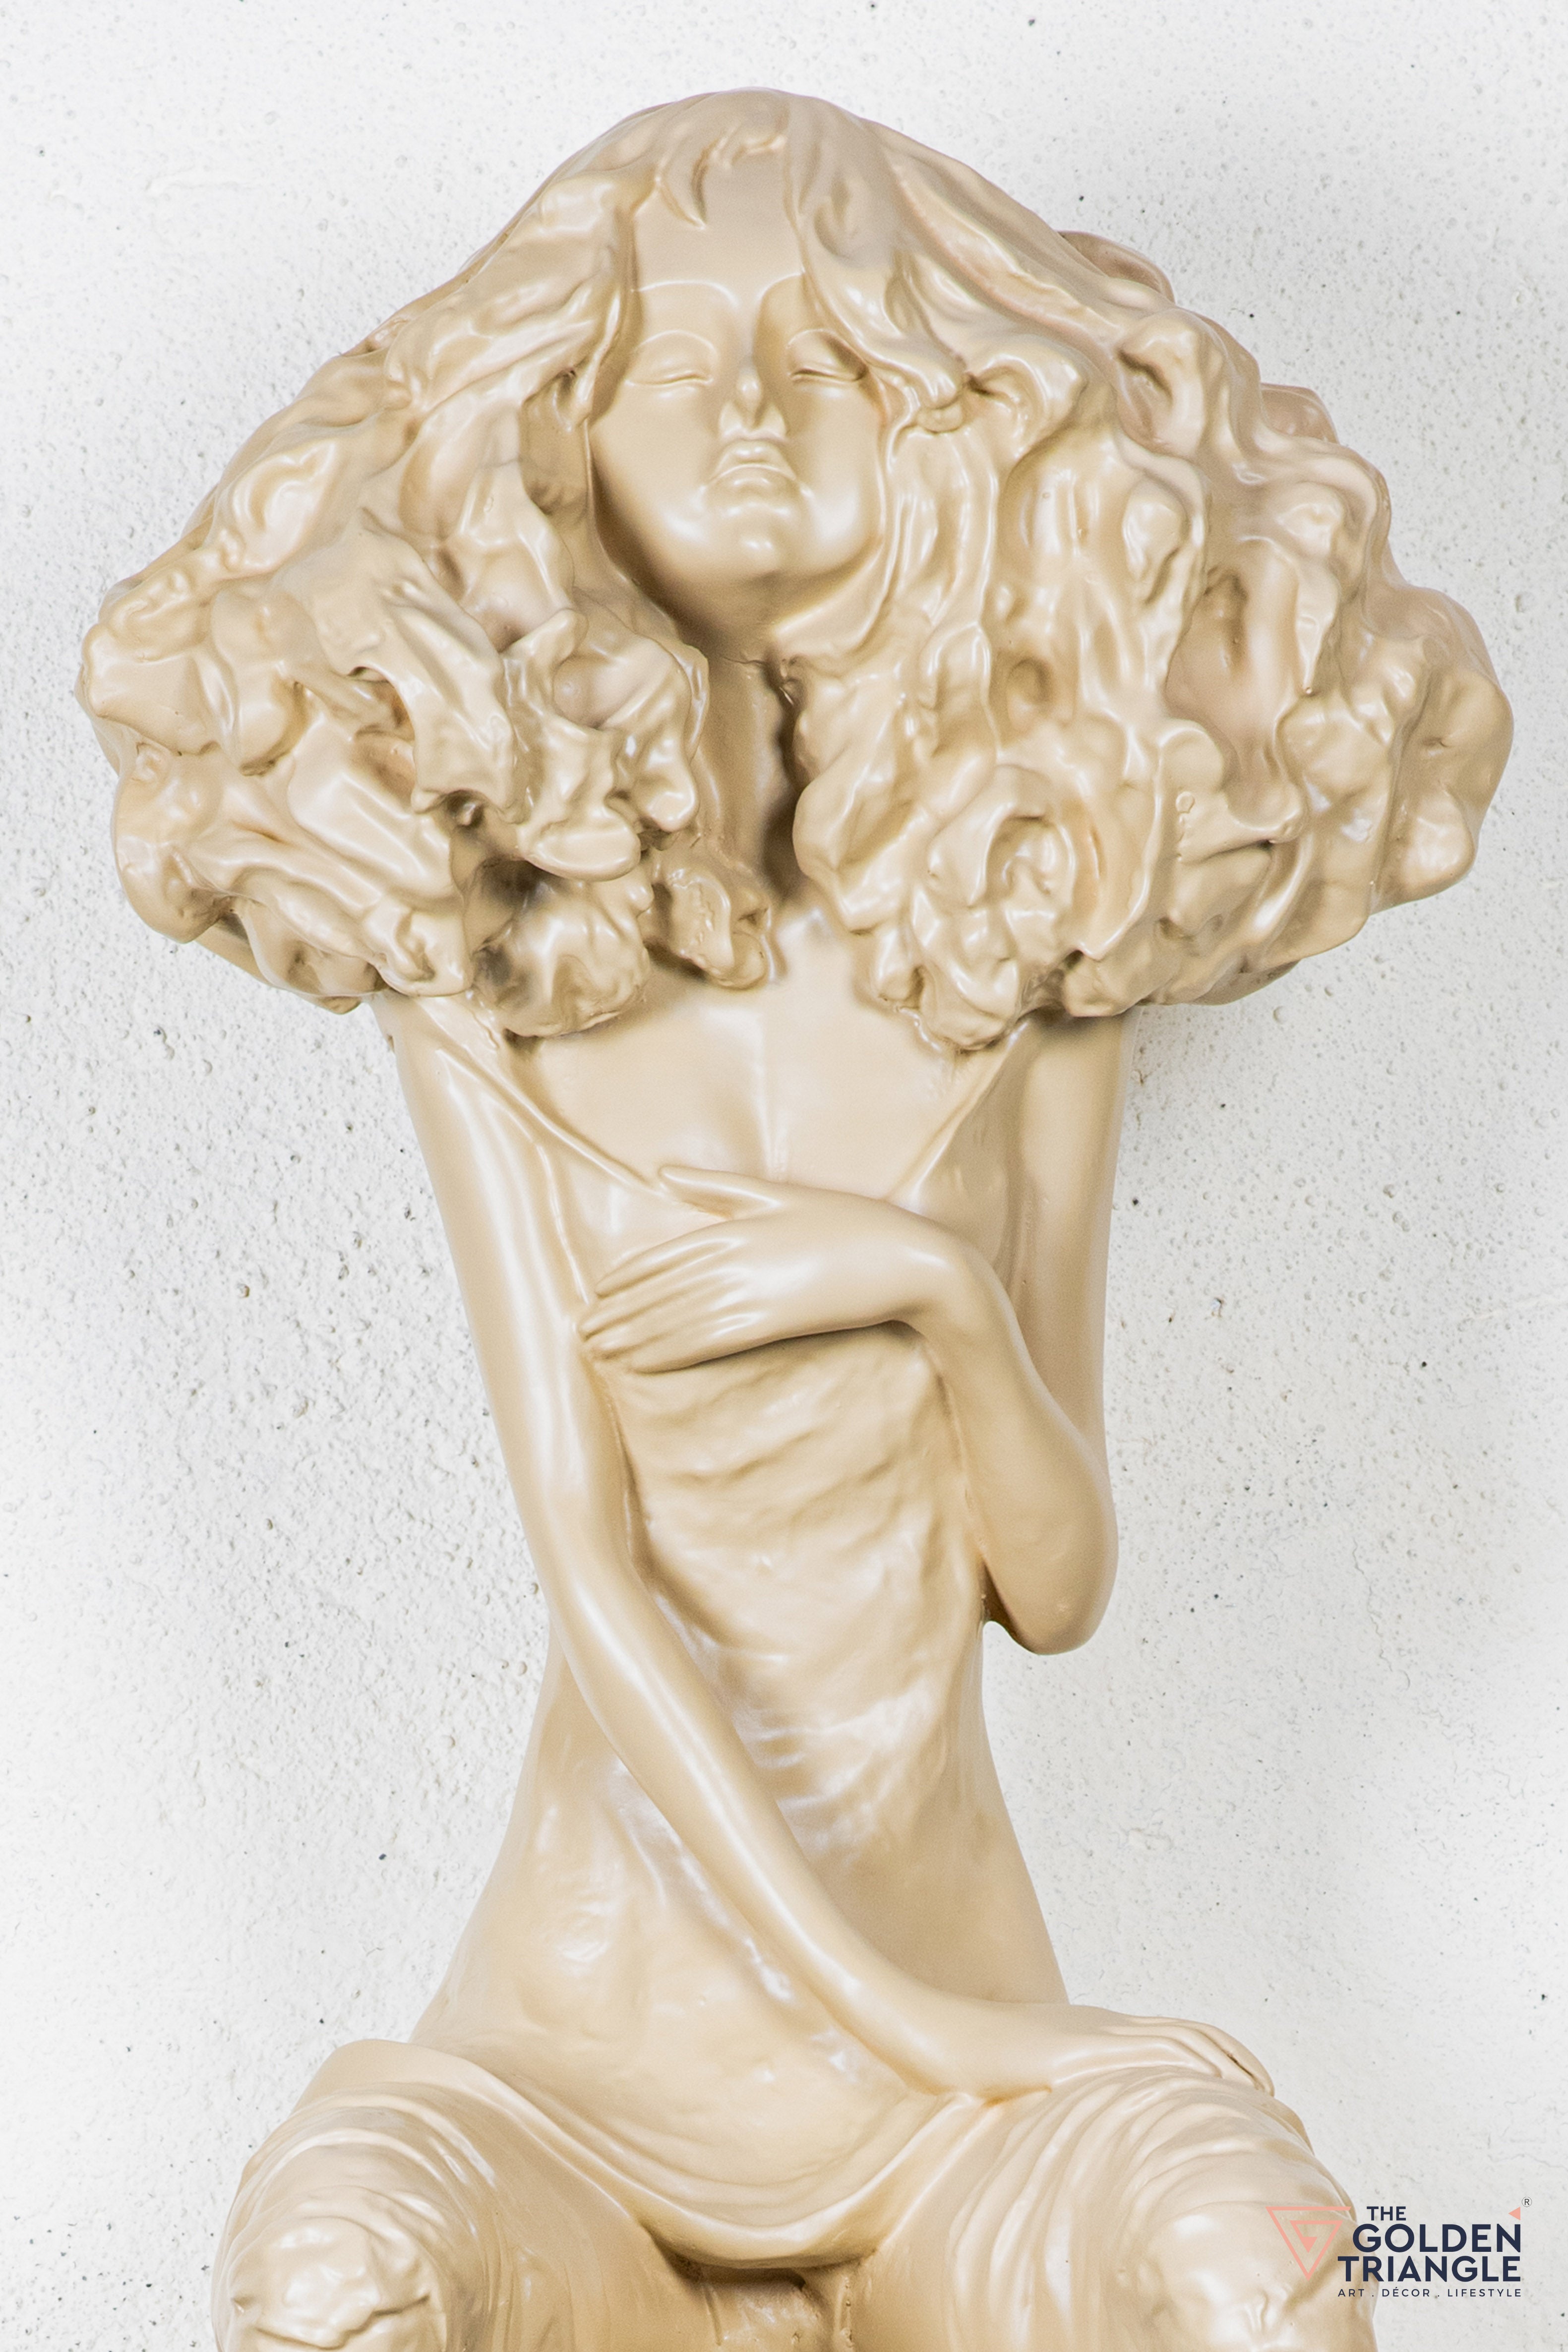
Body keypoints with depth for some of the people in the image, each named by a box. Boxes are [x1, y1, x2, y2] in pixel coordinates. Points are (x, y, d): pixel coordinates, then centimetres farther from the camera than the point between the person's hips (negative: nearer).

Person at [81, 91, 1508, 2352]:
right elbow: (587, 1562, -10)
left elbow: (1061, 1584, 1)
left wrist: (940, 1291, -18)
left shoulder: (1024, 927, 1)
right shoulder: (486, 942, -3)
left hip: (951, 2006, 1)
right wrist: (893, 2010, -16)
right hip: (592, 2019, -1)